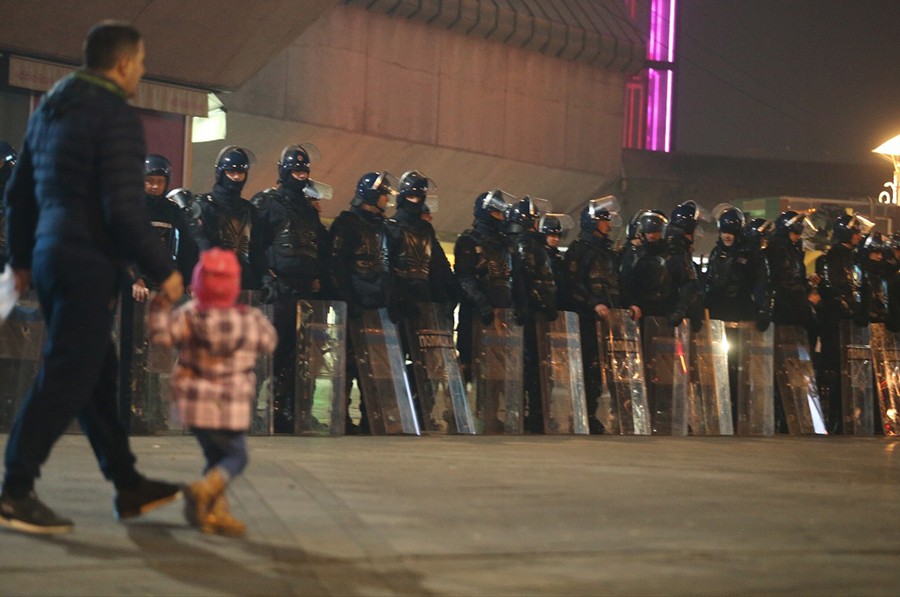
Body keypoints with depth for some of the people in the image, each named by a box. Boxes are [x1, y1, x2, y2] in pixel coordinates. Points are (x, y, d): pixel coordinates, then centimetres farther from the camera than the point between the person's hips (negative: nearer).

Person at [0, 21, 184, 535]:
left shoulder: (51, 109, 15)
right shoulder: (117, 116, -12)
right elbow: (124, 208, -20)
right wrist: (162, 270, -12)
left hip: (50, 258, 10)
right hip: (90, 265, -10)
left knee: (98, 374, 14)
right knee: (65, 379, -6)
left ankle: (128, 485, 23)